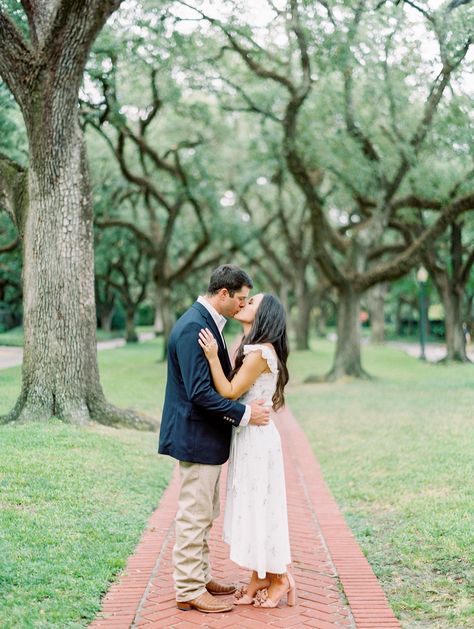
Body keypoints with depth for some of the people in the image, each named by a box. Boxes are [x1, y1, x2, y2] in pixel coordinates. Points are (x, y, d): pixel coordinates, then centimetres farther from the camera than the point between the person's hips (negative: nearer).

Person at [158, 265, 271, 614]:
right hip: (197, 437, -10)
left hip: (207, 437, 10)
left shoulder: (207, 322, 10)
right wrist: (243, 413, -20)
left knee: (203, 515, 19)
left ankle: (200, 576, 31)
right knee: (194, 516, 0)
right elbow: (200, 392, -26)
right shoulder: (193, 328, -22)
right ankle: (189, 591, 9)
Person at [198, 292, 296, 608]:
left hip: (256, 439, -10)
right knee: (250, 507, 14)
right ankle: (260, 577, 23)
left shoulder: (260, 353, -19)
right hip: (247, 437, 10)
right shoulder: (251, 349, 11)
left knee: (260, 506, 0)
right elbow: (234, 389, 8)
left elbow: (230, 392, -20)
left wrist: (213, 357, -23)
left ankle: (279, 578, 14)